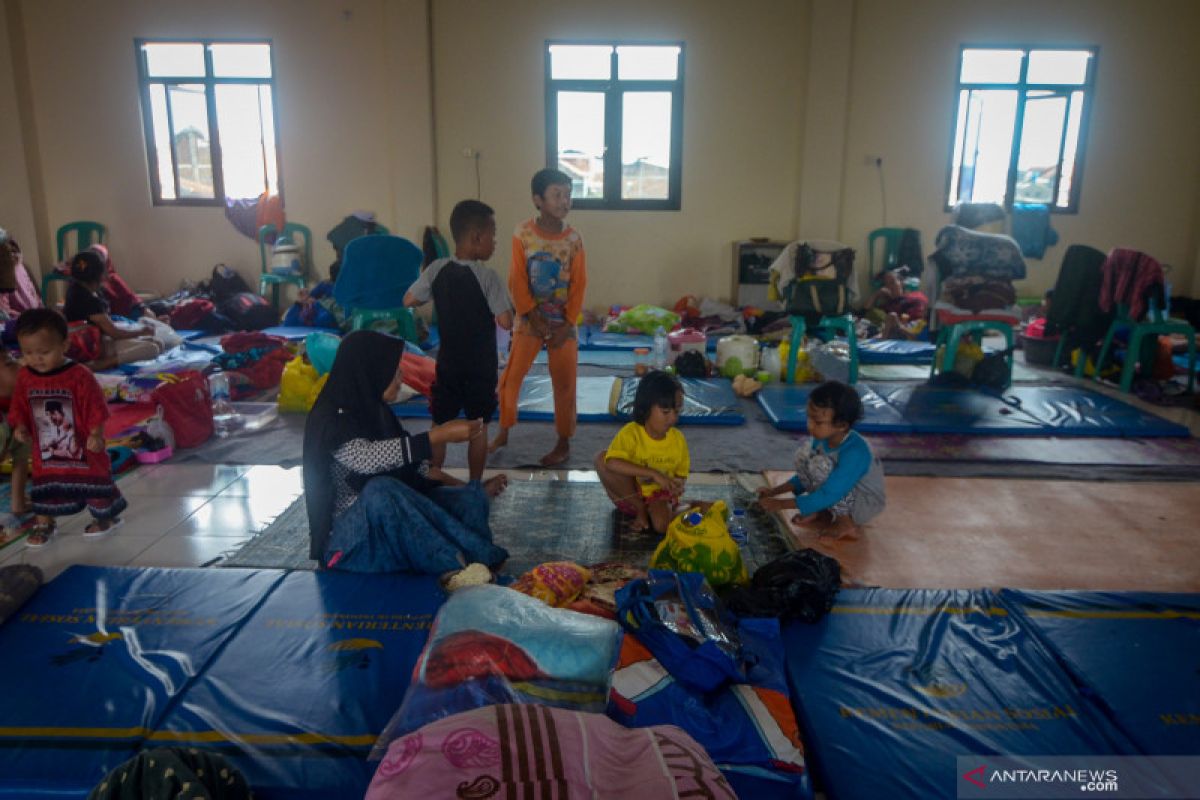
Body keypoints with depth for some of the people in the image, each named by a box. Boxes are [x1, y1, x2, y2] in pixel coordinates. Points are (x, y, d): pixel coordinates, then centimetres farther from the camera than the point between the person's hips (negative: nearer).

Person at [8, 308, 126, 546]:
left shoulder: (80, 376, -19)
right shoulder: (24, 377, -4)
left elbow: (95, 409, -16)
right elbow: (19, 407, 7)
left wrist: (96, 435, -21)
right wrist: (20, 427, -10)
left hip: (82, 448, -4)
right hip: (45, 451, 4)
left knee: (93, 480, 10)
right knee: (45, 485, 14)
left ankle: (108, 516, 29)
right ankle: (43, 524, 31)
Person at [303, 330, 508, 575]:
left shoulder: (375, 409, 7)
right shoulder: (330, 418, -16)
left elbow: (404, 462, 14)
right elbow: (366, 458, -35)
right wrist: (439, 435, -33)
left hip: (396, 514, 8)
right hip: (349, 529, -8)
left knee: (472, 498, -8)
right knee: (381, 491, -38)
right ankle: (459, 566, -32)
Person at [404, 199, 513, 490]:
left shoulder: (437, 269, -7)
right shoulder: (488, 276, -19)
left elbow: (408, 301, -1)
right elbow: (506, 322, -21)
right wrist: (506, 306, -1)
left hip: (447, 364, 3)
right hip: (480, 367, -3)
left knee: (439, 424, 14)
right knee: (478, 426, 11)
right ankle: (475, 485, 21)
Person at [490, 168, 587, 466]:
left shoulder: (574, 239, -6)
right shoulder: (522, 234, -8)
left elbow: (579, 286, -4)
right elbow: (517, 281, -8)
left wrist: (567, 324, -11)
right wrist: (534, 317, -14)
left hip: (563, 322, 0)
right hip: (529, 319, 0)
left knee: (564, 384, 4)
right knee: (510, 378, 6)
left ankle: (564, 443, 17)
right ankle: (504, 431, 27)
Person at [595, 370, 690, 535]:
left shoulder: (678, 439, -6)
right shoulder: (630, 433, -19)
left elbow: (681, 473, 7)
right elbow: (612, 463, -37)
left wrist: (677, 485, -19)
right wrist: (653, 474, -41)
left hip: (658, 495, -1)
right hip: (629, 493, 1)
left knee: (662, 525, -36)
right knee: (601, 458, -26)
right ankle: (640, 510, -13)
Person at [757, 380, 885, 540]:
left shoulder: (854, 453, -34)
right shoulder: (822, 439, -11)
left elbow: (828, 496, -34)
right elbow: (807, 475, 5)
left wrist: (782, 504, -31)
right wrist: (775, 491, -6)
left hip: (864, 505, -8)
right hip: (840, 490, 8)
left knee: (819, 465, -31)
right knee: (805, 452, -8)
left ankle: (846, 523, -12)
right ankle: (821, 513, 2)